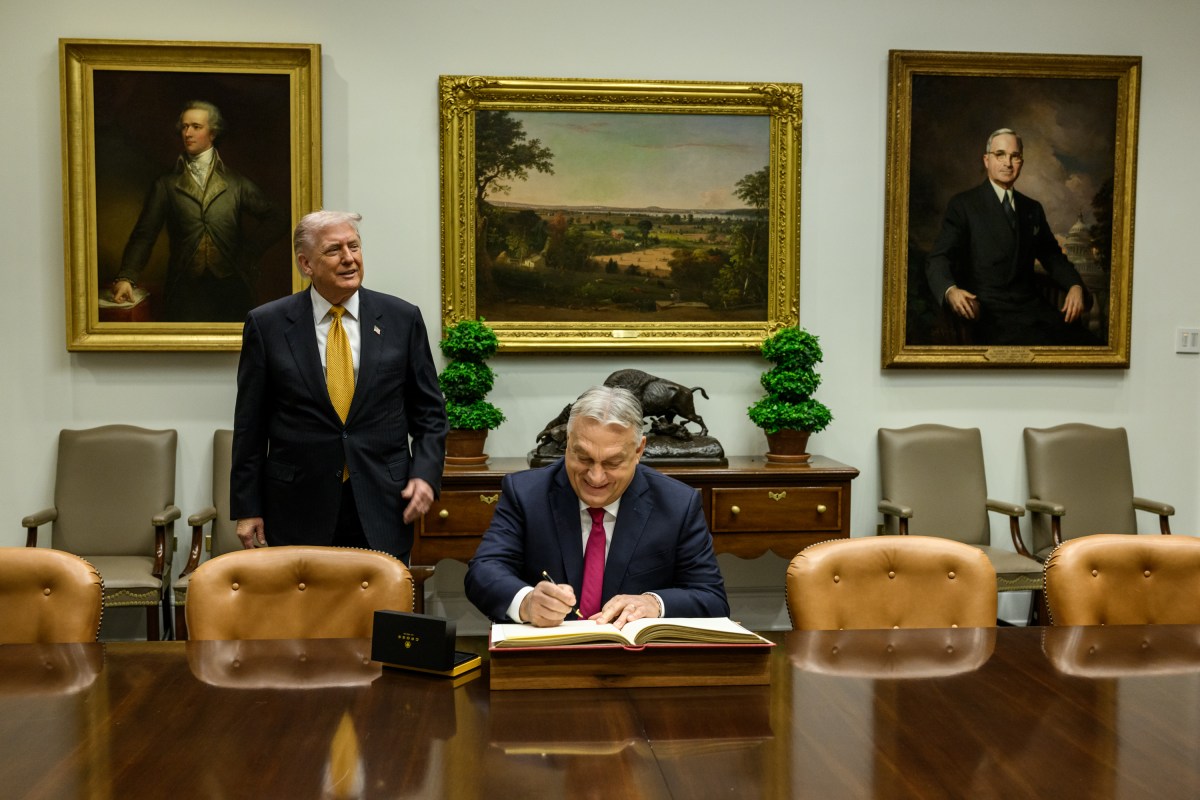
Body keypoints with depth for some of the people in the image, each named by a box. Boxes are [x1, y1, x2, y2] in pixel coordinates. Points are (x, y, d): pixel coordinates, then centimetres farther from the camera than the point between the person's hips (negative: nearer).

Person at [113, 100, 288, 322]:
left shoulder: (236, 184, 11)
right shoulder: (165, 186, 10)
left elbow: (277, 218, 11)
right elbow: (144, 234, 2)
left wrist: (251, 250, 0)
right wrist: (126, 277, -13)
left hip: (229, 289, 0)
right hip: (184, 291, 0)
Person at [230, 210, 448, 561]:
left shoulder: (402, 318, 2)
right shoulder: (267, 324, 0)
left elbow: (429, 413, 8)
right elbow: (250, 424, 4)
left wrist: (425, 474, -6)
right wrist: (247, 508, 2)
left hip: (383, 509, 1)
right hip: (299, 511, 0)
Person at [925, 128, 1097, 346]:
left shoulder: (1033, 209, 21)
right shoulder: (963, 205, 3)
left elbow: (1052, 255, 23)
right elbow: (939, 258, -7)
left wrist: (1075, 285, 1)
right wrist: (950, 291, -30)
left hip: (1034, 306, 6)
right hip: (992, 314, -6)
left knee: (1089, 344, -19)